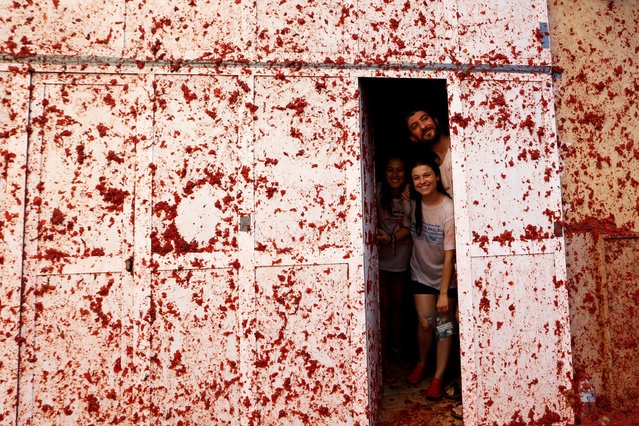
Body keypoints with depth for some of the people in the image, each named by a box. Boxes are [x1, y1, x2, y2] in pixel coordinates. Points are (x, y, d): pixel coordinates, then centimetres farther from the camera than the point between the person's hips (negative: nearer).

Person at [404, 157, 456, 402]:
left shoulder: (448, 210, -24)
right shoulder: (413, 203, -10)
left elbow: (449, 255, -23)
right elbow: (406, 229, 11)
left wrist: (444, 293, -21)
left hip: (445, 276, -3)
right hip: (421, 274, 3)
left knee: (444, 325, 4)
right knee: (425, 323, 3)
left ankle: (438, 378, 20)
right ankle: (421, 363, 31)